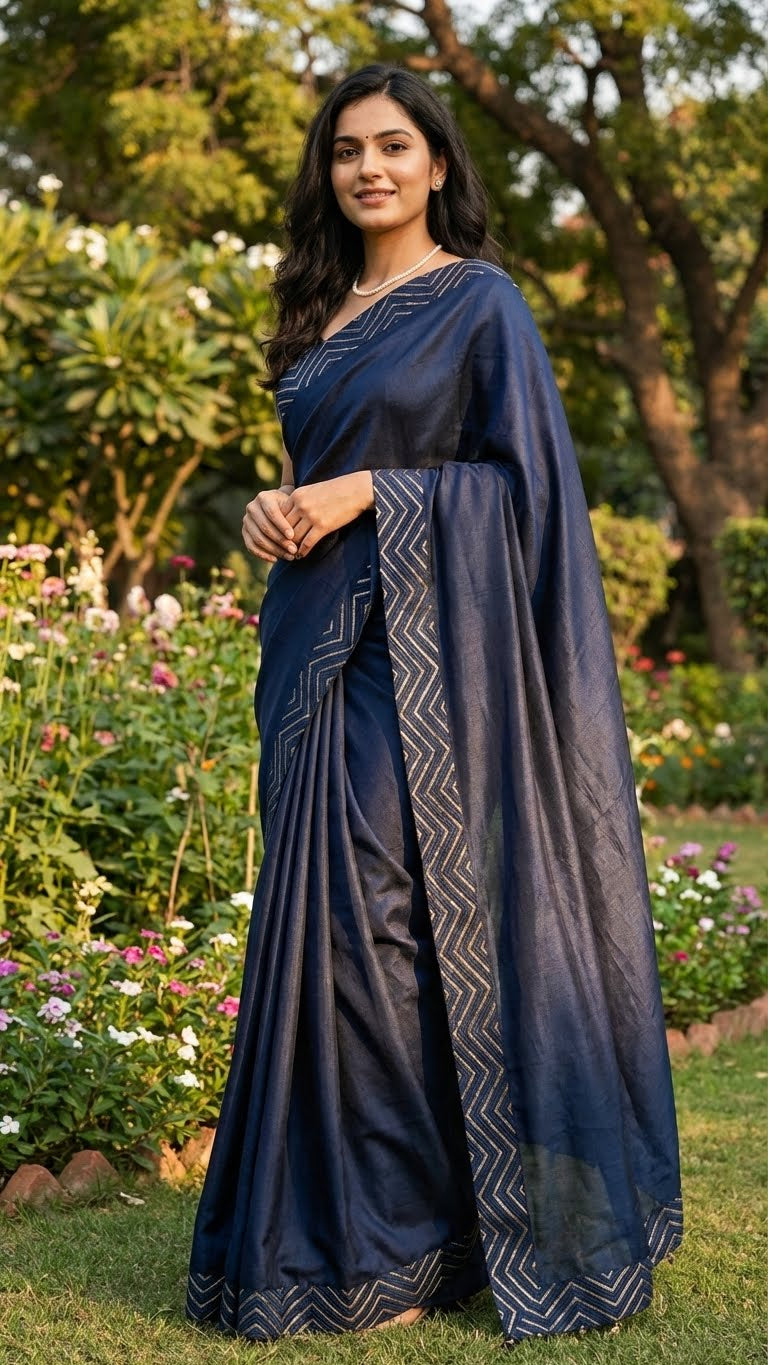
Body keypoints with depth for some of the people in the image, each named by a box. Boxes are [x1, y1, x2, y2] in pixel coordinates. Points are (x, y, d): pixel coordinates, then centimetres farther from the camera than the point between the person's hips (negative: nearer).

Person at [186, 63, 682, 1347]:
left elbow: (523, 476, -7)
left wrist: (368, 493, -15)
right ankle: (335, 1219, 14)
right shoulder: (326, 312, 17)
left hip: (426, 651, -7)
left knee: (384, 918, -11)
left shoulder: (481, 301, -2)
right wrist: (273, 506, 2)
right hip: (321, 649, 7)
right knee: (324, 918, 6)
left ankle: (392, 1242, -3)